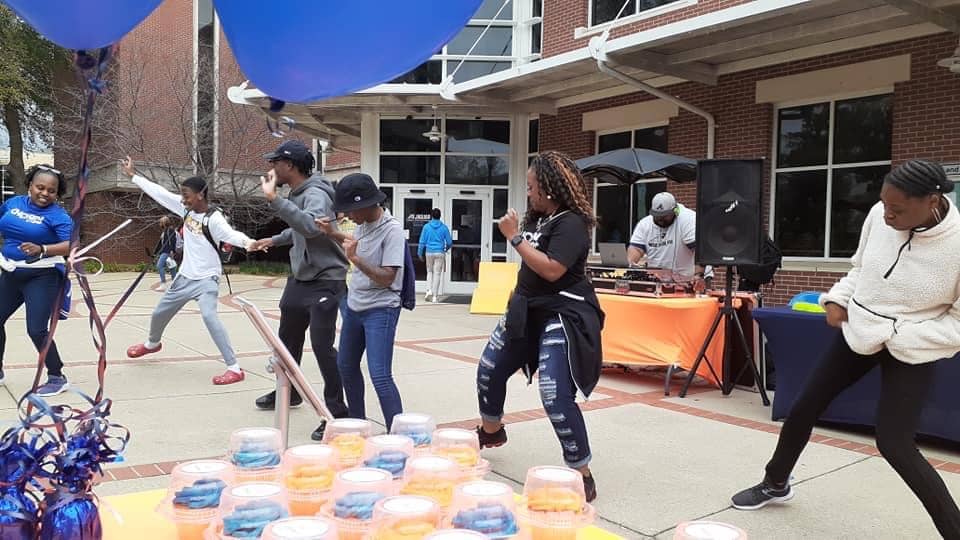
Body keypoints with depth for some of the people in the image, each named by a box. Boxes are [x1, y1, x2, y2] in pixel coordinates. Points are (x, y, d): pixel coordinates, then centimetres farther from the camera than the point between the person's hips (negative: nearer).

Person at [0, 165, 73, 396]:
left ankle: (57, 378, 4)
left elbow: (70, 246, -28)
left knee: (36, 329, -11)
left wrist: (42, 249, -42)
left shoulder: (58, 215, -15)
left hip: (42, 277, -7)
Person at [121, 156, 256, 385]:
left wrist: (246, 241, -62)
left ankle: (234, 368, -27)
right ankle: (152, 343, 58)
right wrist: (133, 175, 12)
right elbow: (159, 192, 7)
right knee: (159, 313, 24)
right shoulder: (186, 208, -2)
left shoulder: (214, 218, -22)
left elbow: (229, 234, -41)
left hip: (206, 280, -8)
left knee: (209, 316, -31)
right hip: (184, 277, 8)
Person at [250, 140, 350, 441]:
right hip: (299, 279, 10)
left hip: (324, 282, -10)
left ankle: (337, 413, 0)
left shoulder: (315, 195, -21)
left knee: (322, 346, -10)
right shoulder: (296, 194, 8)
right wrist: (275, 240, 41)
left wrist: (274, 199, -43)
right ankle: (287, 392, 42)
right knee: (287, 339, 21)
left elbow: (311, 226, -43)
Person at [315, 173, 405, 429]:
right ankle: (356, 422, 37)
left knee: (380, 376, -15)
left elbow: (386, 278, -25)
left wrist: (355, 258, -30)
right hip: (354, 307, 9)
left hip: (380, 311, -9)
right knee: (346, 367, 20)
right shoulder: (363, 223, 2)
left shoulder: (392, 230, -21)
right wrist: (333, 233, 13)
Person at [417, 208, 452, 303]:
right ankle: (435, 296, 3)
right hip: (440, 253, 0)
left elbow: (422, 241, 0)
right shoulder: (444, 227, 0)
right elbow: (449, 242, 4)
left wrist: (420, 253, 9)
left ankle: (429, 290, -1)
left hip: (429, 252, 1)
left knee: (429, 271, 18)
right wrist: (446, 249, 24)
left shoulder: (427, 226, -1)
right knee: (437, 273, 3)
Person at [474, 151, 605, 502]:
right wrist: (515, 233, 7)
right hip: (528, 311, 10)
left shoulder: (571, 223, -17)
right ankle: (490, 431, 46)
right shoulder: (539, 219, 9)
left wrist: (515, 237, -22)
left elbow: (551, 270, -28)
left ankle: (582, 475, -3)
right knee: (489, 371, 19)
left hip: (561, 317, -10)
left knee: (556, 398, -18)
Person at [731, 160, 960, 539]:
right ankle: (775, 484, 35)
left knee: (894, 444, -13)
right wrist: (839, 298, -9)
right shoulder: (880, 215, -12)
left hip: (912, 351, -5)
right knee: (803, 408, 11)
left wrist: (895, 334, -24)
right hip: (858, 332, 6)